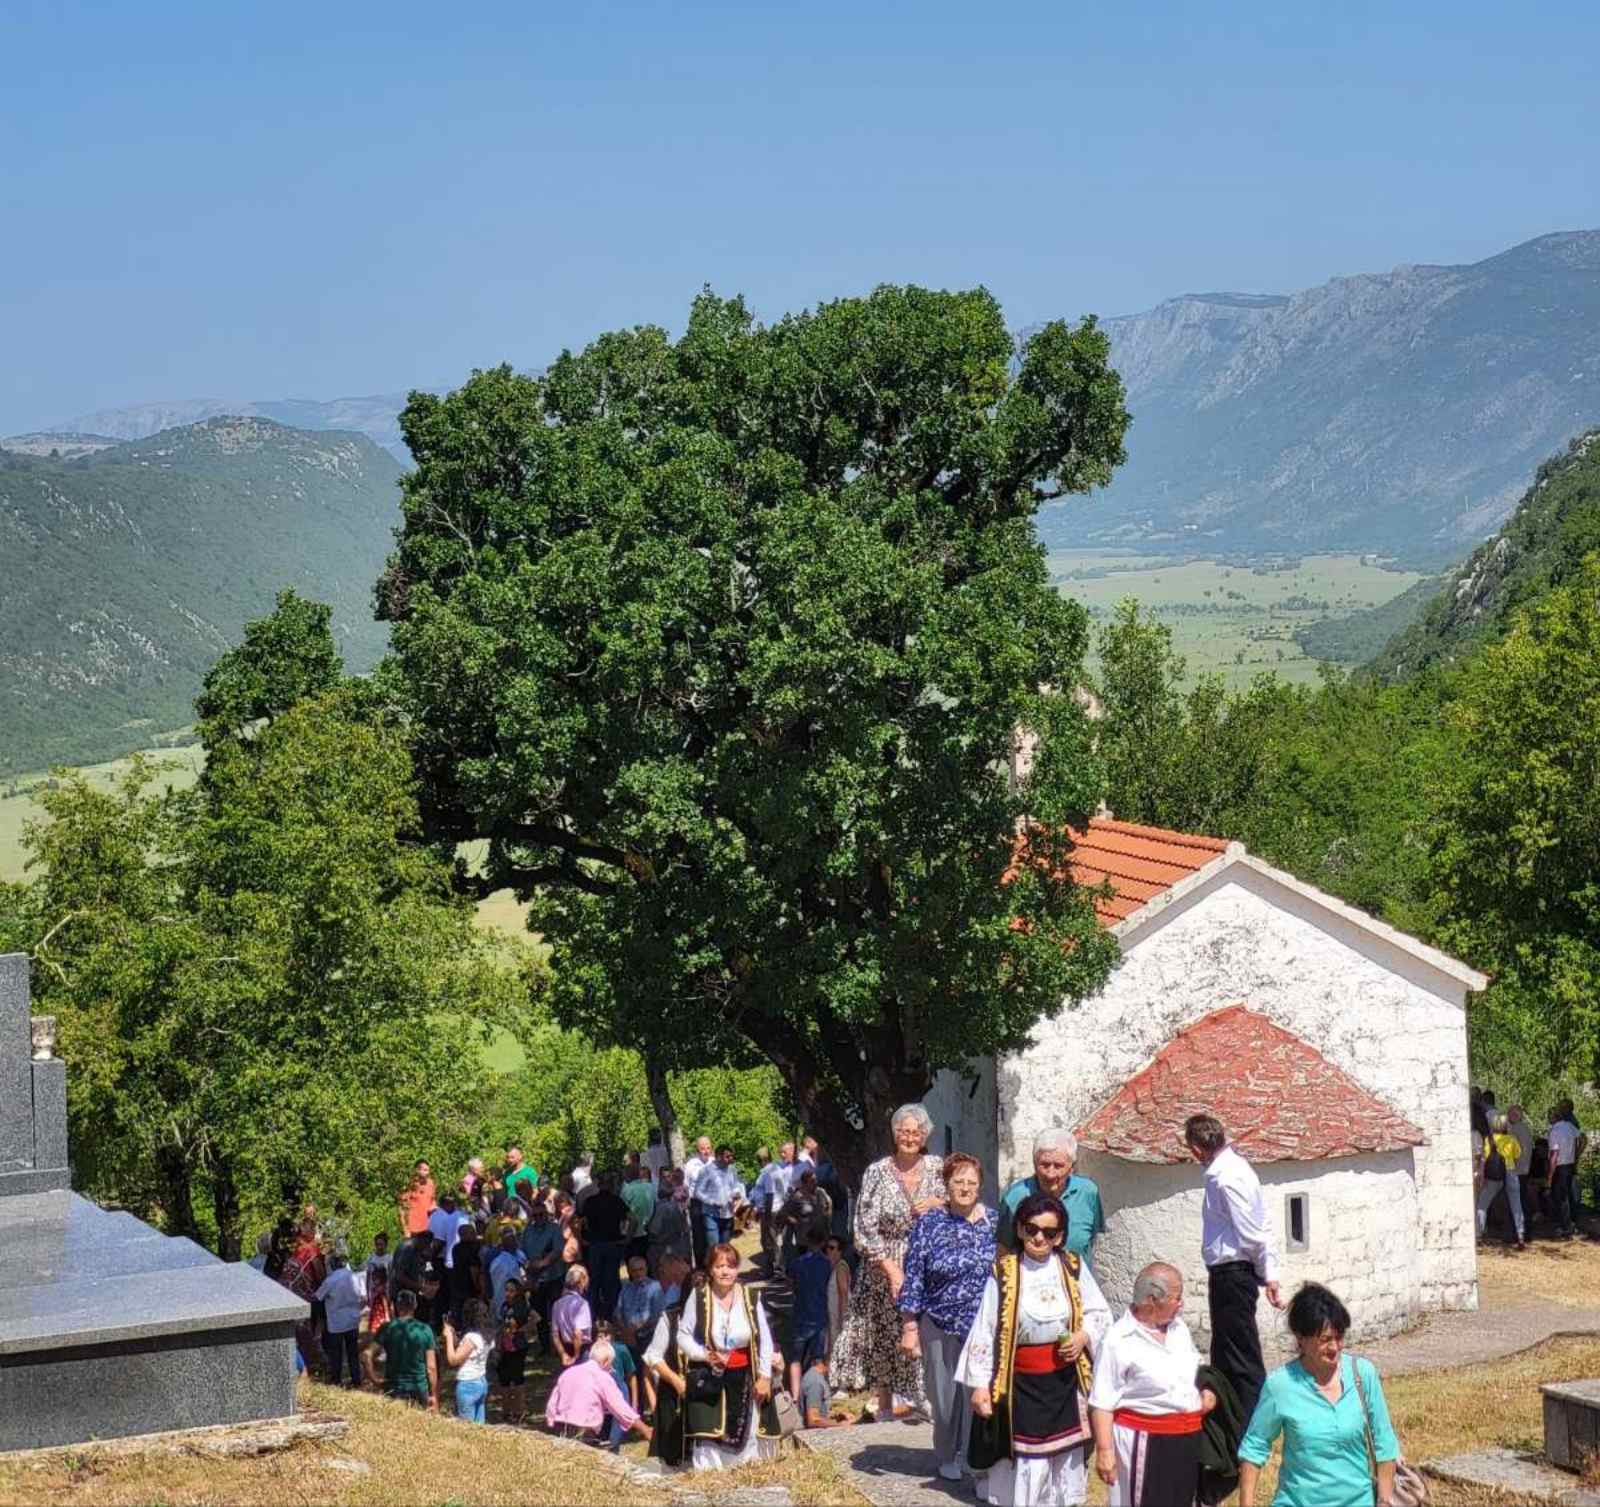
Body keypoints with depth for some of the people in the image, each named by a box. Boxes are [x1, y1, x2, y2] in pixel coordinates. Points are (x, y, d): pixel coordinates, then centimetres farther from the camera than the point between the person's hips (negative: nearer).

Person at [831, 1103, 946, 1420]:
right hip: (886, 1268, -1)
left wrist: (938, 1203, -10)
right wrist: (891, 1269, -16)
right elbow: (865, 1229, -8)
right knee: (885, 1337, 5)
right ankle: (885, 1408, 17)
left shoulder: (937, 1168, 2)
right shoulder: (877, 1172, -5)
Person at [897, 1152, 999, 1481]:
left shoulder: (994, 1223, 2)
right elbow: (913, 1279, -2)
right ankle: (948, 1456, 23)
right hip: (942, 1327, -1)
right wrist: (909, 1327, -5)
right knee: (945, 1393, 5)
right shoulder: (928, 1225, -3)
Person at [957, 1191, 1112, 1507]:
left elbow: (1100, 1313, 9)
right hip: (1020, 1382, -3)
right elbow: (984, 1332, -7)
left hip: (1064, 1379, 3)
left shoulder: (1072, 1267, -2)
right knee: (1022, 1460, -1)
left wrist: (1083, 1336, -12)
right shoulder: (1004, 1272, -9)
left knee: (1064, 1457, 12)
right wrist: (980, 1384, -10)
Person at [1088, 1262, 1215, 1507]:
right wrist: (1104, 1450, -18)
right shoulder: (1118, 1341, -14)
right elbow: (1102, 1403, -14)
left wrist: (1207, 1390, 6)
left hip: (1187, 1442, 7)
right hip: (1145, 1444, -7)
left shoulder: (1179, 1328, 10)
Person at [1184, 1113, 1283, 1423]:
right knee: (1226, 1355, 19)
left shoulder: (1226, 1179, -20)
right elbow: (1259, 1230, 12)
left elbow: (1252, 1235, -19)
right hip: (1229, 1273, 10)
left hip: (1232, 1275, -10)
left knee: (1242, 1359, -4)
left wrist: (1266, 1274, -6)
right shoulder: (1232, 1168, 10)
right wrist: (1269, 1273, 12)